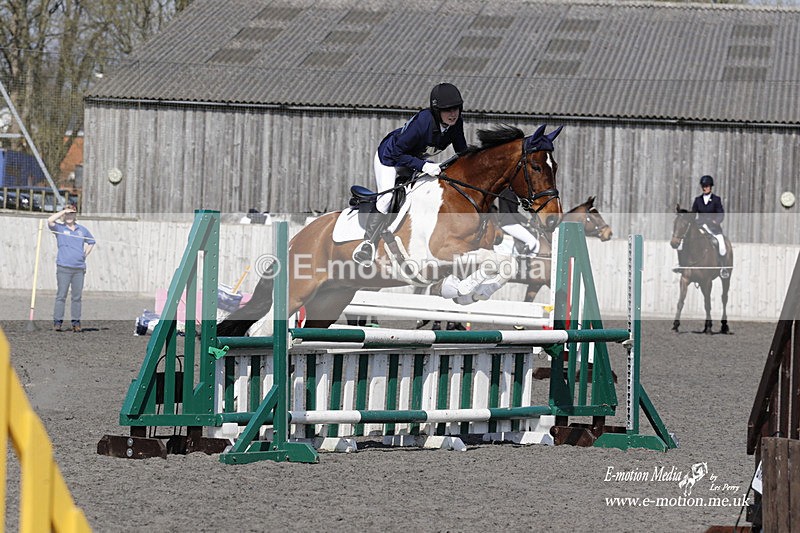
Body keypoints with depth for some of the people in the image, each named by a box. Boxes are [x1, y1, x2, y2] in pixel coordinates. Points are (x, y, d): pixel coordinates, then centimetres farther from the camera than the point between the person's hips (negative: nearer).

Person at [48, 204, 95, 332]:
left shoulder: (82, 229, 16)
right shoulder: (59, 228, 4)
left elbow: (91, 242, 31)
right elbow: (50, 221, -16)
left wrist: (85, 254, 17)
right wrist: (64, 211, -7)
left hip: (79, 268, 4)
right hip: (64, 268, -3)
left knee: (77, 297, 4)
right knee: (61, 296, -7)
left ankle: (76, 323, 7)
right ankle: (57, 322, -7)